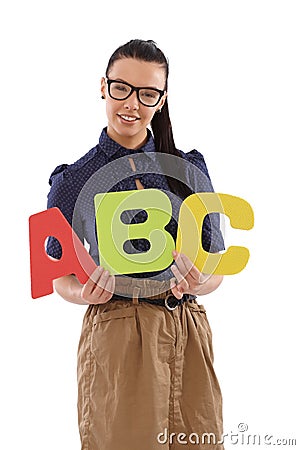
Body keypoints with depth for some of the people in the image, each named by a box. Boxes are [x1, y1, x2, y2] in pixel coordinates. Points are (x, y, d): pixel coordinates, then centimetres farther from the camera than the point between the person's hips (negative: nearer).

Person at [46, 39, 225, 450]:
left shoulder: (191, 170, 6)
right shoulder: (73, 180, 1)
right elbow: (60, 276, 7)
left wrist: (197, 281, -14)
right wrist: (86, 293, -15)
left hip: (188, 334, 3)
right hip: (116, 335, -2)